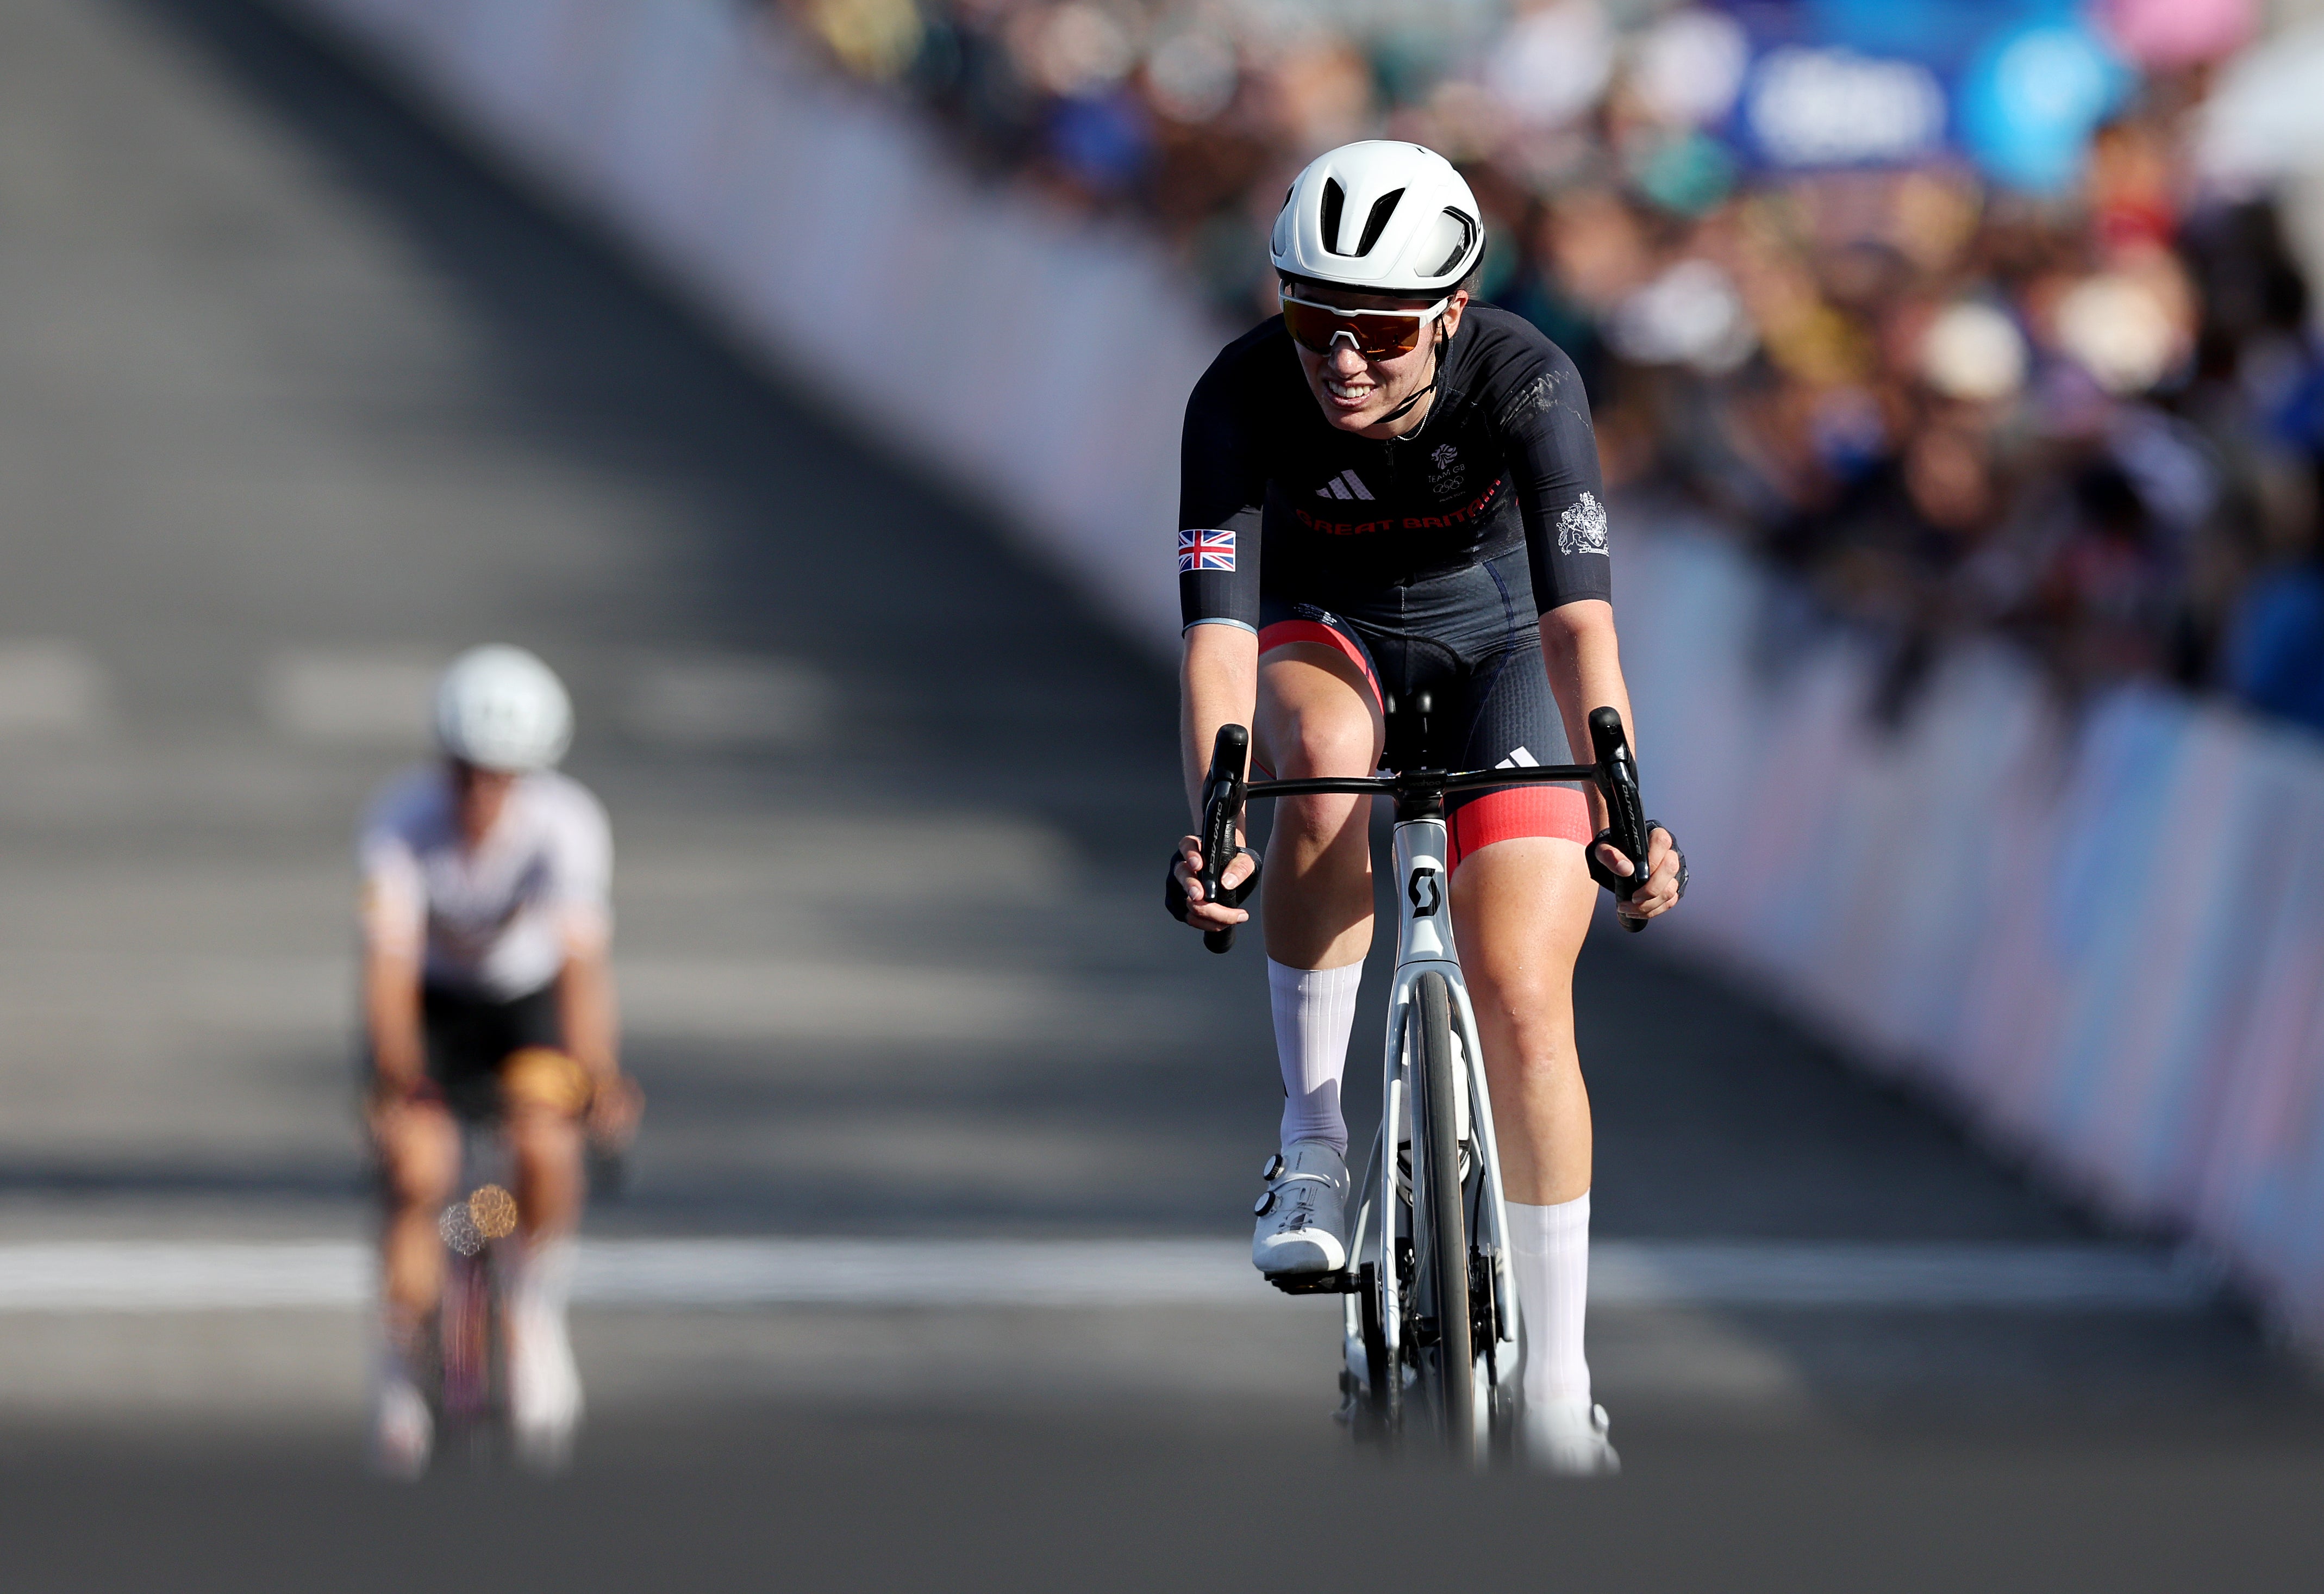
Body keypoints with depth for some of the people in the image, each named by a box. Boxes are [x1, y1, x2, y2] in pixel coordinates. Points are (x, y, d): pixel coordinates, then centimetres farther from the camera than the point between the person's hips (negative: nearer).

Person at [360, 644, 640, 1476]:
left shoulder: (568, 823, -29)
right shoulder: (402, 819, -28)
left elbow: (583, 961, -39)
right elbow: (388, 962, -35)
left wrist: (598, 1075, -54)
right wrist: (399, 1072, -51)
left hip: (530, 1000, 0)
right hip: (434, 1001, 0)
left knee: (545, 1141, -28)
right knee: (416, 1174, -19)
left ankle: (539, 1305, -3)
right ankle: (398, 1371, -1)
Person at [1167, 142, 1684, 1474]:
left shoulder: (1525, 384, -31)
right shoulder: (1244, 399, -29)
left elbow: (1578, 615, -40)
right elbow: (1218, 626, -36)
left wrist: (1625, 811, -54)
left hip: (1491, 649, 0)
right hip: (1322, 639, 0)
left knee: (1522, 997, -14)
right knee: (1327, 751, -37)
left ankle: (1559, 1385, -2)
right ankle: (1315, 1143, -23)